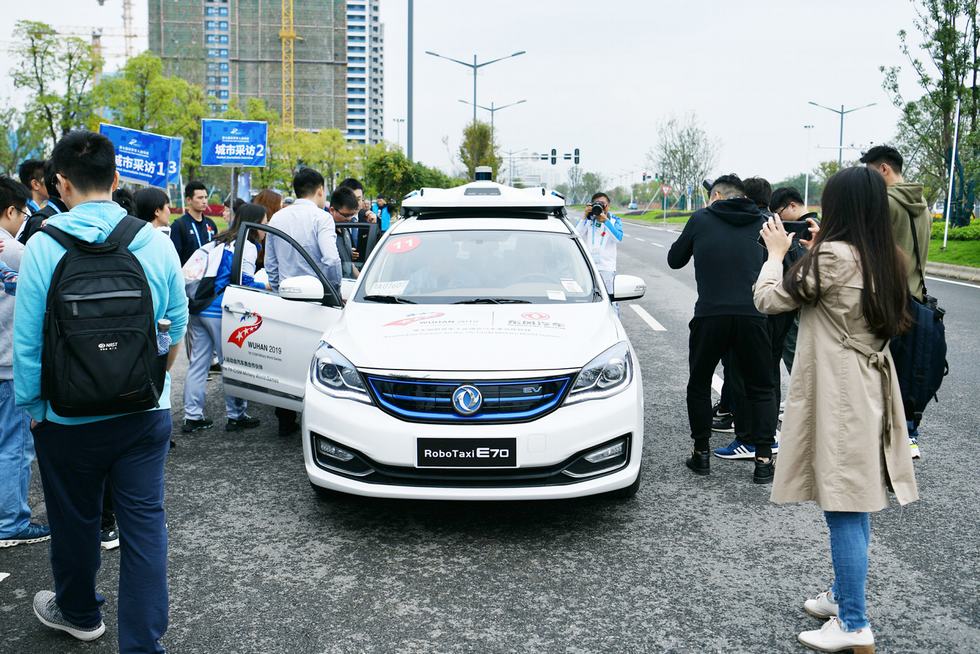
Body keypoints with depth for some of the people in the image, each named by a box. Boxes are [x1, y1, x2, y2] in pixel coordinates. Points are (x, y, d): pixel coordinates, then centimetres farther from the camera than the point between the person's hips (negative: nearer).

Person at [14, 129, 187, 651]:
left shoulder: (44, 246, -12)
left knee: (75, 519, 17)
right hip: (146, 411, 2)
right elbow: (177, 324, 5)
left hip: (69, 414, -2)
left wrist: (29, 404, 4)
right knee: (144, 520, 6)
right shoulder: (155, 242, -4)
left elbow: (28, 339, -9)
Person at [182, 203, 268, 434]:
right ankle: (235, 416, 9)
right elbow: (243, 283, -12)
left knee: (198, 363, 10)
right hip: (219, 312, -8)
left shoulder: (217, 242, 18)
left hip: (197, 309, 8)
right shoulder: (247, 247, -6)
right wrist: (268, 287, 0)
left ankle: (192, 417, 13)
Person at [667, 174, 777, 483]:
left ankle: (701, 453, 19)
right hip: (752, 315, 1)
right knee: (760, 388, 13)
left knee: (699, 385, 17)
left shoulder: (701, 219, 6)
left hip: (710, 315, -1)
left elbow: (674, 259, 16)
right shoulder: (759, 222, 11)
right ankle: (763, 460, 5)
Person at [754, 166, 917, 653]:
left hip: (838, 394, -9)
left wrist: (777, 253, 4)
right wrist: (810, 252, 14)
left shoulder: (833, 256, -19)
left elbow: (769, 300, -11)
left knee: (843, 509, -3)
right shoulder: (884, 259, 7)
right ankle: (843, 596, 31)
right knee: (856, 504, 17)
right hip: (870, 389, 9)